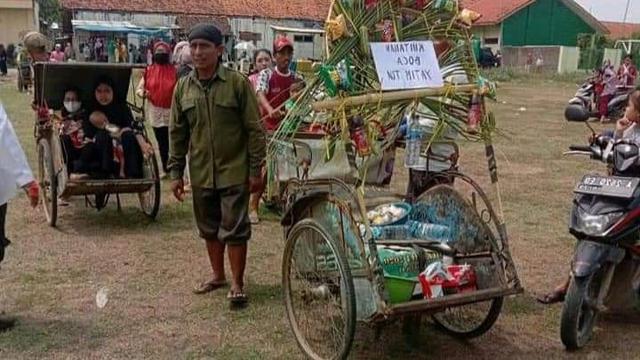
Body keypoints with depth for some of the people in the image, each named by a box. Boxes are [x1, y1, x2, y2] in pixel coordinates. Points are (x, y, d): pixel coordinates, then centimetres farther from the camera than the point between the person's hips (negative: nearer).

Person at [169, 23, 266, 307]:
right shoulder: (183, 88, 4)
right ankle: (218, 275, 33)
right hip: (201, 173, 5)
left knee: (234, 229, 0)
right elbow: (177, 133, 10)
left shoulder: (238, 83, -8)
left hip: (234, 171, -4)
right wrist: (175, 172, 7)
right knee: (209, 227, 16)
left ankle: (237, 284, 12)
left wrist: (256, 169, -8)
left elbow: (254, 129, -6)